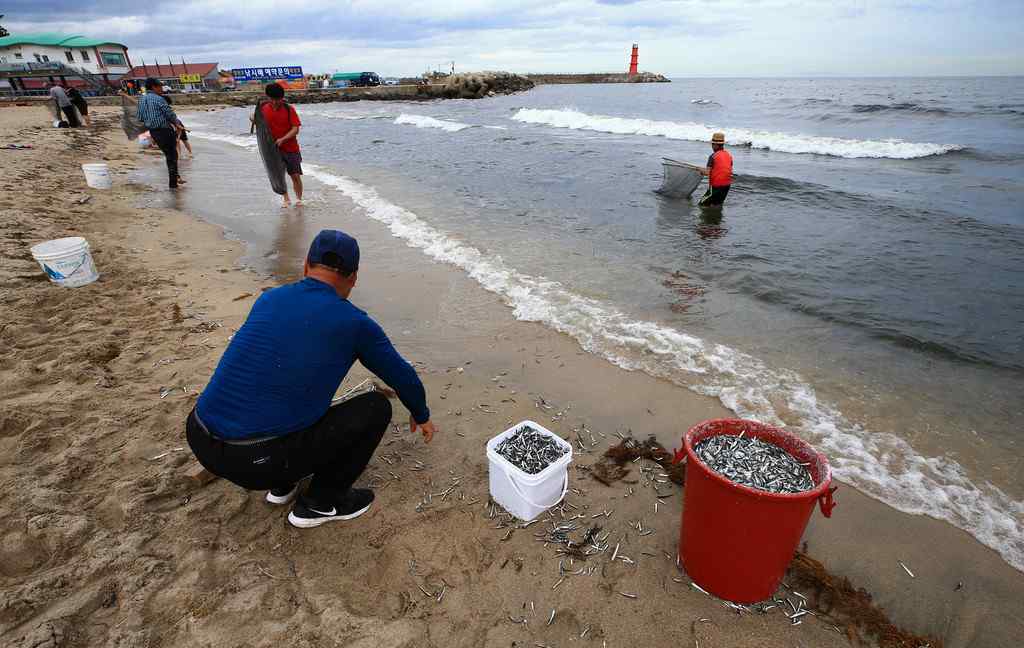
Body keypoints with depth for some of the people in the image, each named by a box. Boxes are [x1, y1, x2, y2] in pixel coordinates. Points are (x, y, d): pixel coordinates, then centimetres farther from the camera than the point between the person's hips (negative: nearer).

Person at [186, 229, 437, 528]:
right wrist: (421, 416, 33)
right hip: (260, 462, -6)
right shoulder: (355, 323, -3)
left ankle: (282, 485, 30)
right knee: (377, 406, 6)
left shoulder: (268, 299, 12)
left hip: (199, 441, 7)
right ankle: (320, 503, 16)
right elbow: (403, 376, 11)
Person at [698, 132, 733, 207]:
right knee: (718, 205, 23)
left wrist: (702, 171, 4)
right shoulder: (729, 155, 6)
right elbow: (730, 171, 12)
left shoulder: (713, 156, -13)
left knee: (701, 205, 2)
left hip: (715, 186, -6)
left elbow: (707, 173, -18)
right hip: (727, 185, 6)